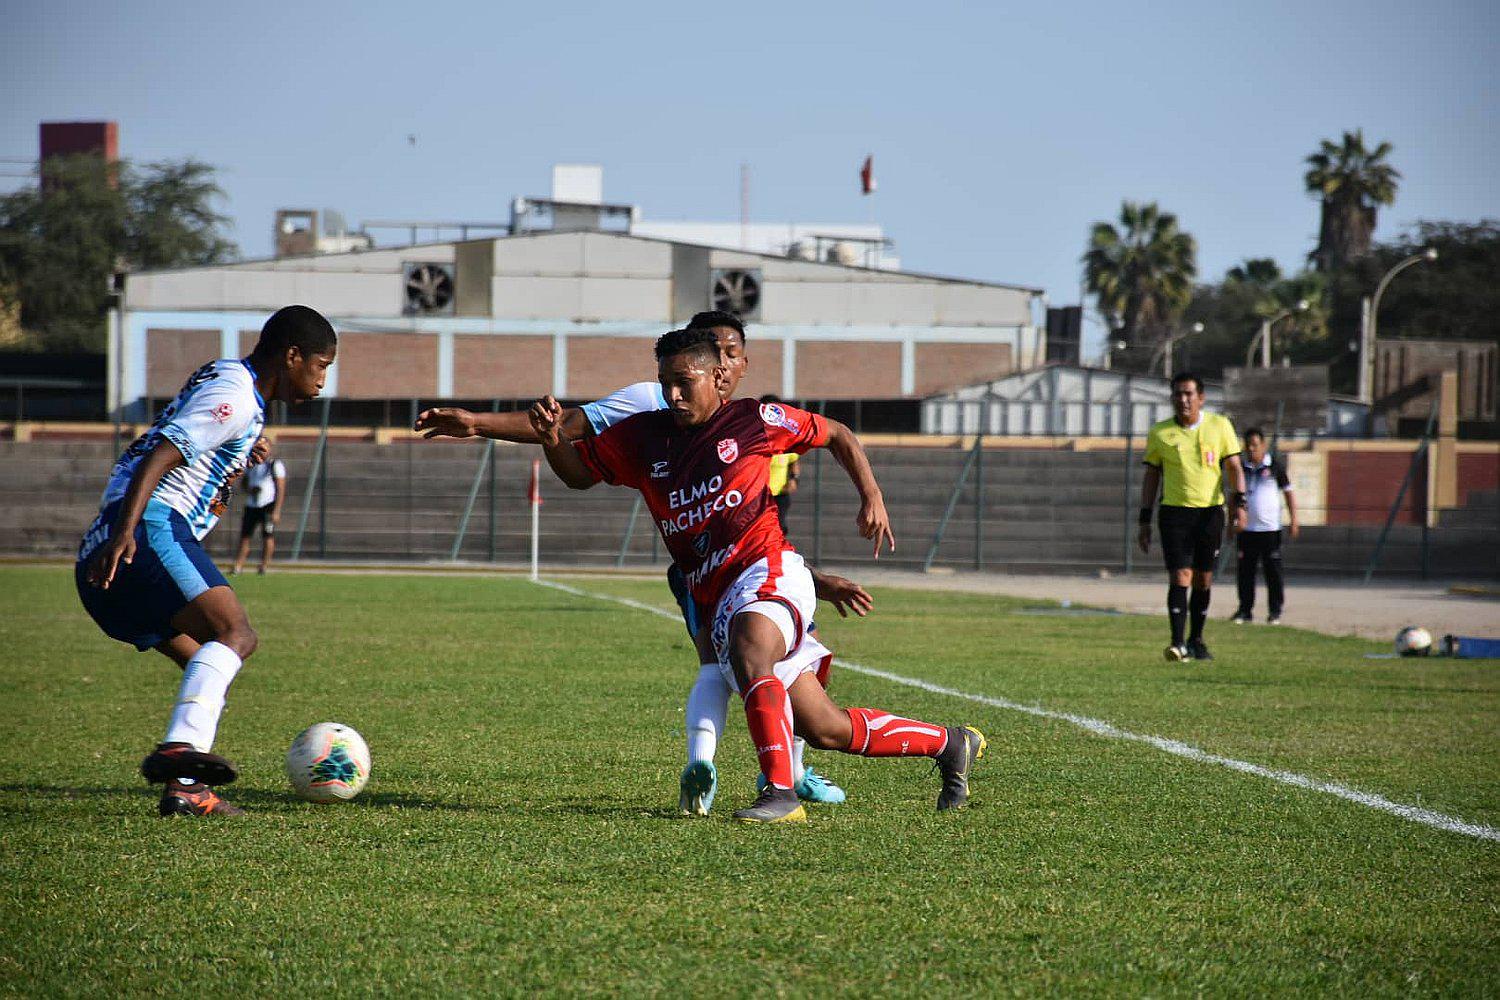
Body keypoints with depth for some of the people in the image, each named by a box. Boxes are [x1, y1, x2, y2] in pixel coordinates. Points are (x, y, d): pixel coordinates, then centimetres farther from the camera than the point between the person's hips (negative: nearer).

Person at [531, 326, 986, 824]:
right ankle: (950, 742, 23)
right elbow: (578, 472, 17)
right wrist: (552, 436, -5)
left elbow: (837, 435, 13)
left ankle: (781, 793, -44)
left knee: (748, 654, -39)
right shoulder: (643, 437, 11)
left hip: (769, 571, -5)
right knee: (826, 730, 3)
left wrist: (872, 498, 1)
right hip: (717, 604, 5)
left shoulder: (752, 420, 1)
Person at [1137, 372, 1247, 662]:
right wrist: (1144, 521, 6)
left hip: (1210, 511, 1)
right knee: (1179, 577, -12)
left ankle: (1196, 640, 20)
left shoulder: (1220, 426, 3)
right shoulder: (1160, 433, 4)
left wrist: (1240, 502, -13)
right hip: (1174, 511, -1)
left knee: (1203, 579, 7)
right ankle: (1178, 642, -15)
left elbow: (1234, 467, 2)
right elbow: (1151, 476, 9)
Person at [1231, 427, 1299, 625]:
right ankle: (1245, 609, 8)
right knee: (1245, 571, 2)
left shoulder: (1275, 466, 0)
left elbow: (1288, 493, 4)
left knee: (1273, 571, 1)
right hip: (1246, 529, 3)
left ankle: (1275, 610, 7)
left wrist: (1293, 520, 0)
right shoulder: (1242, 469, 9)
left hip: (1270, 528, -3)